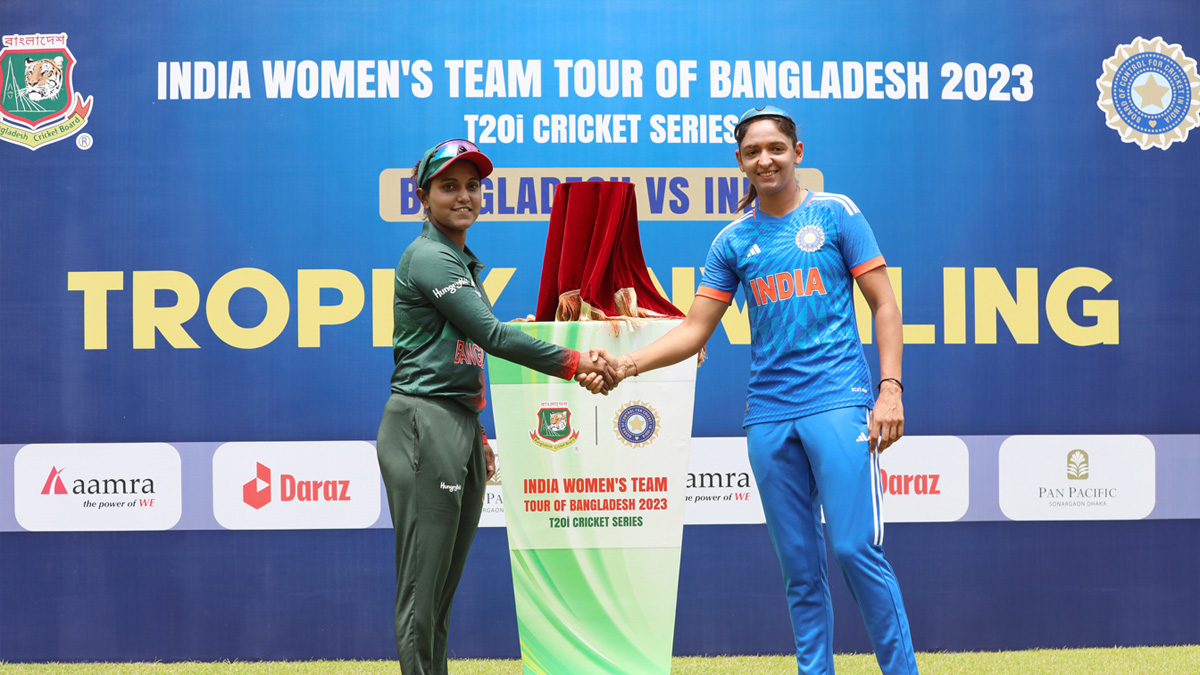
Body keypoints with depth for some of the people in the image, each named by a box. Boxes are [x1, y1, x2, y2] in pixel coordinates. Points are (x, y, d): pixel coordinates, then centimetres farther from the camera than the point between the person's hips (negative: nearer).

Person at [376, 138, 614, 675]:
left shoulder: (465, 263, 21)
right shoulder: (428, 257, -9)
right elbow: (492, 335, -16)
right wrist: (573, 364, -13)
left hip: (463, 427, 10)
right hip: (424, 427, -9)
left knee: (445, 588, 8)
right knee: (422, 585, -10)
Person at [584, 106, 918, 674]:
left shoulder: (835, 214, 4)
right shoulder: (733, 242, 13)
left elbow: (884, 305, 2)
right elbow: (694, 330, 11)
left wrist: (890, 388, -9)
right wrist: (627, 364, -4)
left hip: (838, 402, -4)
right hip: (768, 414, 4)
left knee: (856, 548, -13)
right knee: (799, 565, 5)